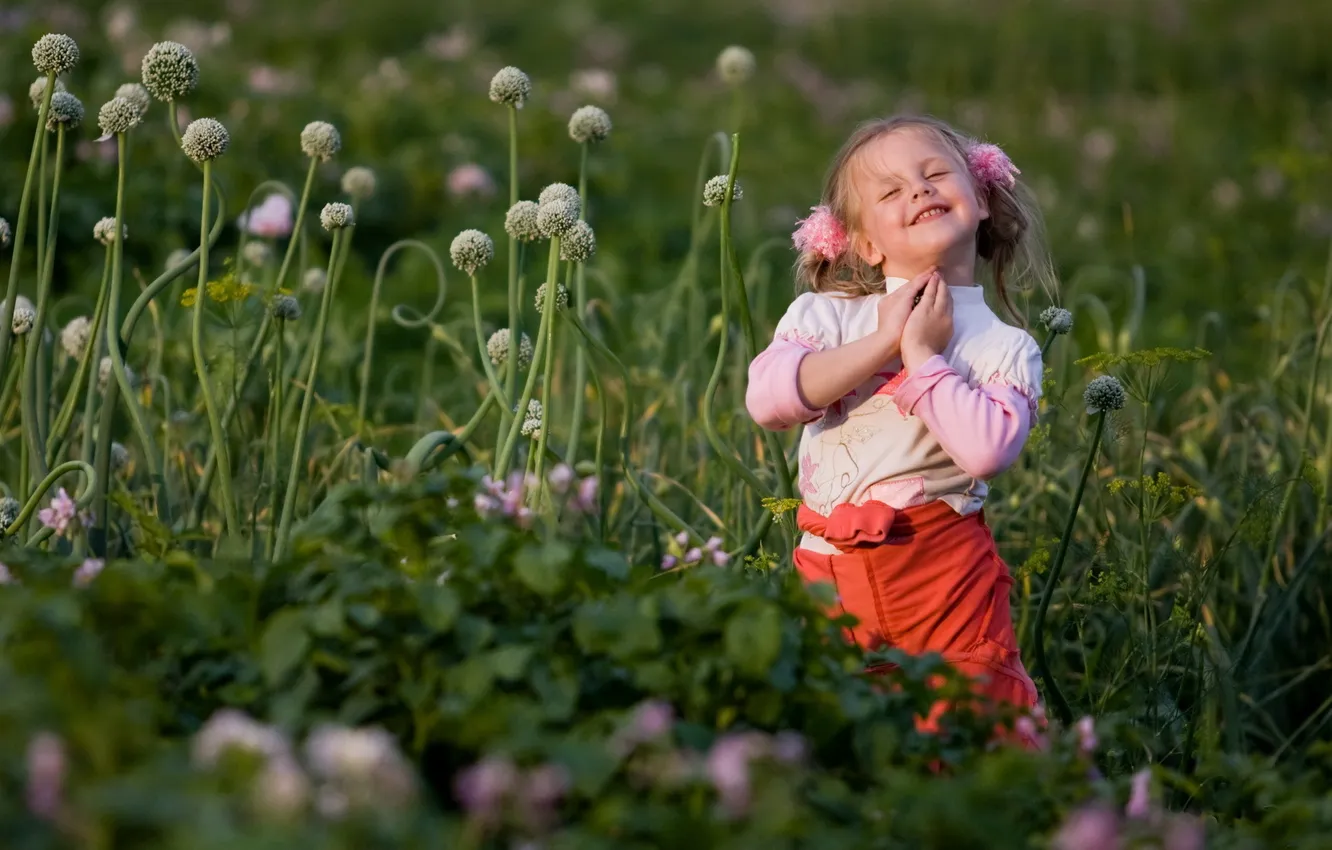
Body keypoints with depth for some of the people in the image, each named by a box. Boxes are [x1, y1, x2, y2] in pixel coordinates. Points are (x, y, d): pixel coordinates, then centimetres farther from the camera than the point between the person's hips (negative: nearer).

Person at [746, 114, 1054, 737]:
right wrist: (881, 343, -13)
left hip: (945, 564, -2)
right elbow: (766, 399, -13)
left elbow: (989, 449, -18)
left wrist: (924, 355, -12)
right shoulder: (823, 315, 6)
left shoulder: (1006, 347, 1)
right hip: (831, 568, 2)